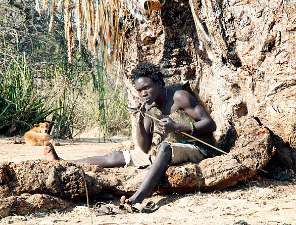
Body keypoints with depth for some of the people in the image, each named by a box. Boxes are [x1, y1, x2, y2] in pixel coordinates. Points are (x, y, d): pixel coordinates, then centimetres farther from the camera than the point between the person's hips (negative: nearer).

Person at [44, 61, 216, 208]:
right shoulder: (149, 108, 8)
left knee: (164, 147, -40)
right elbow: (145, 148, 4)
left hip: (191, 150, -7)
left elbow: (210, 124, -14)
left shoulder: (179, 97, -9)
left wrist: (177, 127, -25)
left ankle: (137, 198, -57)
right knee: (117, 157, -1)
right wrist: (140, 122, -13)